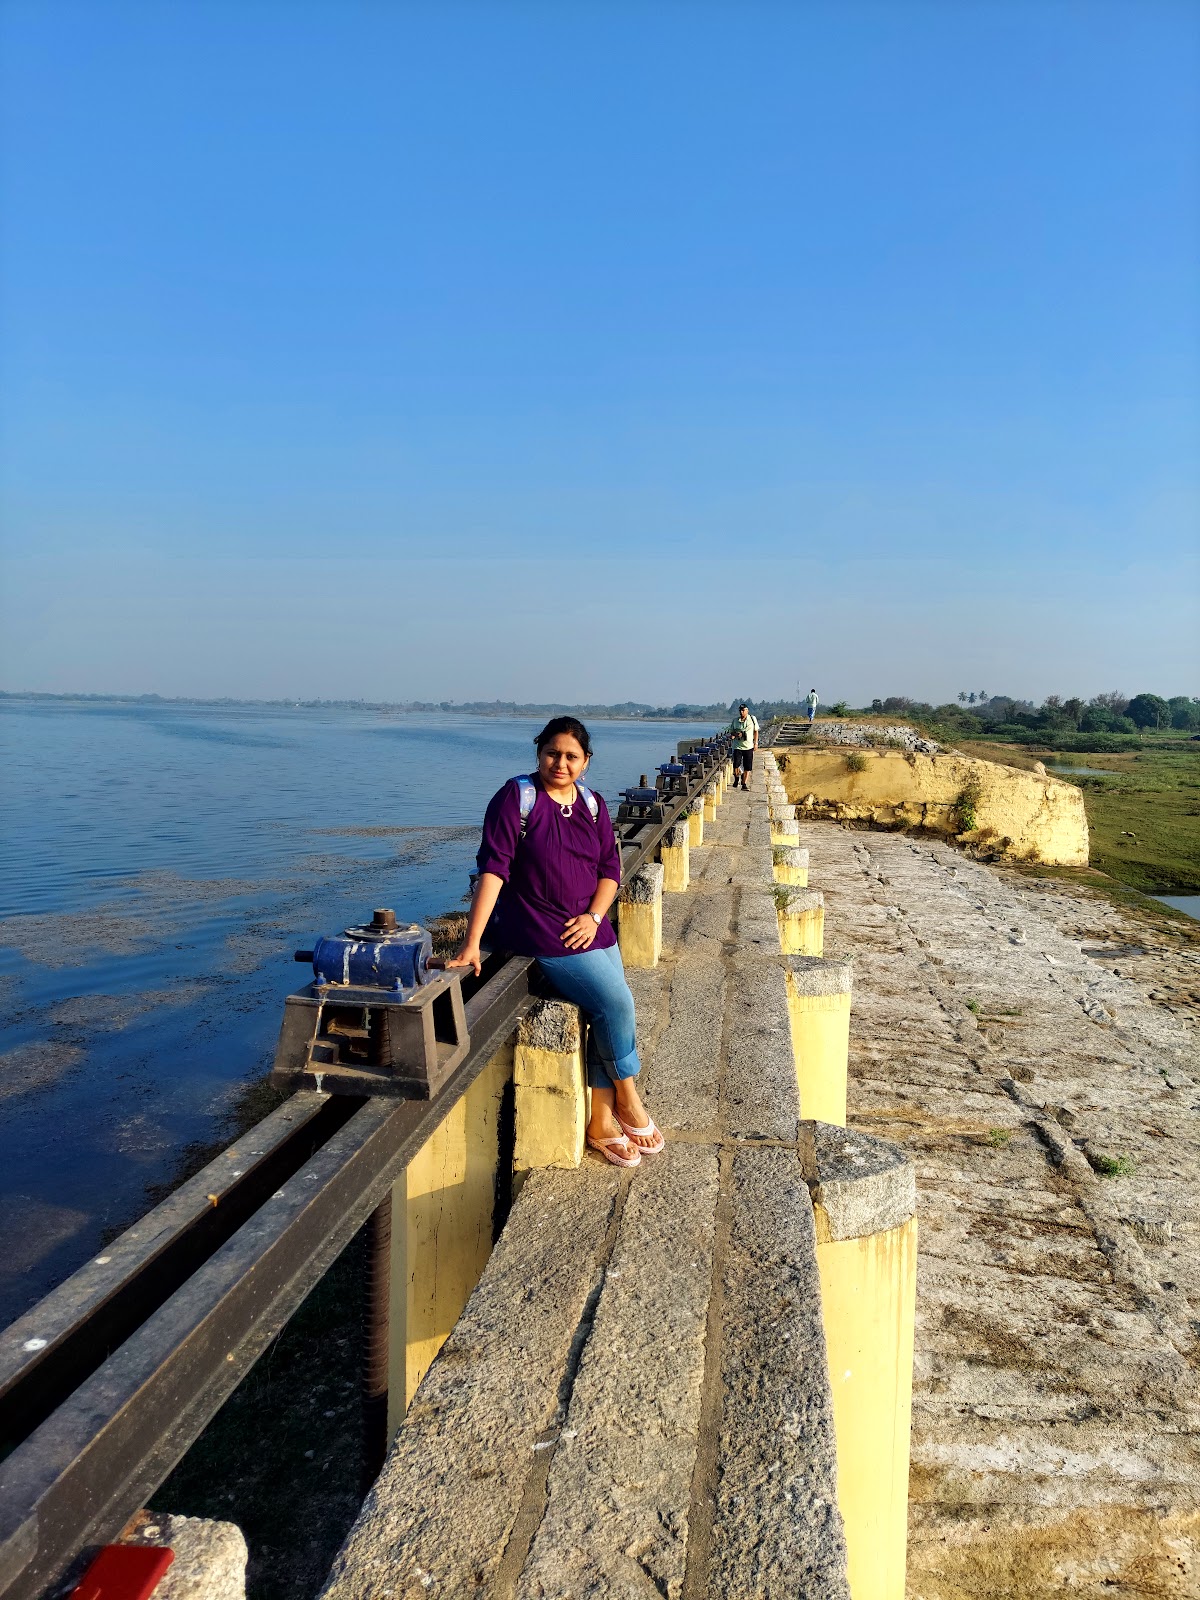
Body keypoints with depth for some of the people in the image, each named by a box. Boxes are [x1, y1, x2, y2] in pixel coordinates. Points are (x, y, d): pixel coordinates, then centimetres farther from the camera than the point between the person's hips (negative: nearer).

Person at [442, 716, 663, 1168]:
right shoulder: (516, 797, -10)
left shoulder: (593, 805, 8)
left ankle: (600, 1121, 11)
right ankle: (629, 1102, 8)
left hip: (588, 927, 6)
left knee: (605, 1017, -4)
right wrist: (471, 943, -23)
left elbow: (610, 869, 12)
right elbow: (493, 868, -17)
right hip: (540, 932, -6)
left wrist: (594, 916, -7)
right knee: (617, 1003, -15)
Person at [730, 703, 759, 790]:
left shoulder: (753, 719, 0)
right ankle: (736, 777, 19)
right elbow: (732, 732, 13)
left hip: (749, 746, 0)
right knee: (736, 765, -9)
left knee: (747, 767, 1)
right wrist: (735, 734, -10)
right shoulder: (735, 720, 2)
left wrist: (756, 743, 3)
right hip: (737, 746, 0)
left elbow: (756, 731, 8)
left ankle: (744, 783, 11)